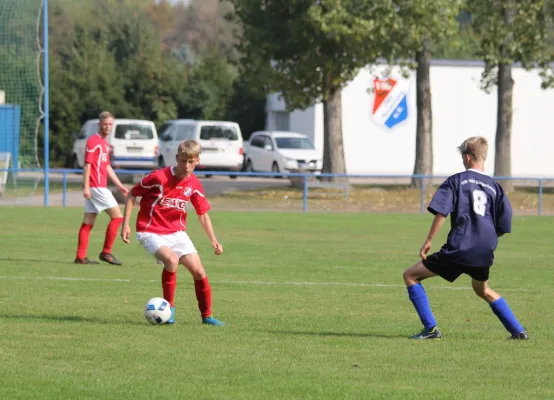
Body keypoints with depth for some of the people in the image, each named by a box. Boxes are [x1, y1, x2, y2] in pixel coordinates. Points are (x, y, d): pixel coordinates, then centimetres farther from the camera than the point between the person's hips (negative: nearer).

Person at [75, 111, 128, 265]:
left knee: (88, 223, 8)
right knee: (117, 216, -9)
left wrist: (120, 185, 24)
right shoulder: (93, 141, -9)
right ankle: (106, 252, -6)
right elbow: (87, 164, -15)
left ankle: (81, 257, 8)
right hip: (96, 187, -9)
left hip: (100, 187, 9)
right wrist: (86, 186, -21)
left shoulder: (104, 143, 19)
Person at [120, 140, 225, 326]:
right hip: (151, 232, -5)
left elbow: (203, 214, 10)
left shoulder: (194, 184, -1)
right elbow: (132, 194, -6)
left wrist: (213, 240, 2)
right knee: (171, 260, -31)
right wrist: (125, 224, -9)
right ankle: (169, 307, -11)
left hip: (176, 232, 5)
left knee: (198, 270, -4)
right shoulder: (159, 177, -17)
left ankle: (207, 316, 13)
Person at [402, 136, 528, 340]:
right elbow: (504, 227, 12)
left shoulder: (456, 180, 2)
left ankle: (430, 328, -2)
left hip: (459, 249, -5)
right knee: (483, 290, 33)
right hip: (485, 253, 5)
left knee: (411, 275, 7)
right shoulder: (495, 187, 13)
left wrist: (428, 241, -4)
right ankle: (518, 331, 26)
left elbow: (441, 212, -9)